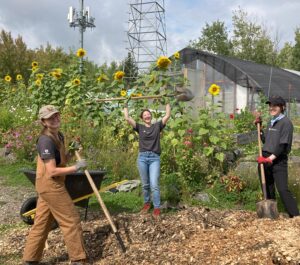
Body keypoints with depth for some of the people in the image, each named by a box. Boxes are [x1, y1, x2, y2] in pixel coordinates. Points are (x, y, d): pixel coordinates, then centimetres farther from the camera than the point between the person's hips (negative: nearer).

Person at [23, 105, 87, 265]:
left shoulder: (59, 136, 9)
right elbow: (52, 171, -24)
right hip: (51, 186, -10)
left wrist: (72, 153, 1)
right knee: (71, 220, -1)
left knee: (41, 223, 14)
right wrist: (76, 167, -18)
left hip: (48, 186, 10)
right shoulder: (46, 140, -21)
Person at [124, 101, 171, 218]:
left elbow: (167, 115, 5)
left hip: (155, 158, -1)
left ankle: (157, 208, -3)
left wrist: (167, 103, 13)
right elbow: (127, 118, 2)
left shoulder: (157, 126, 9)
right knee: (145, 184, 11)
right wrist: (126, 106, 12)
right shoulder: (140, 127, 8)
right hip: (142, 157, 1)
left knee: (154, 184, -9)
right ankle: (146, 203, 30)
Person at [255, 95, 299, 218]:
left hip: (278, 160, -7)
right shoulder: (271, 122, 14)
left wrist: (270, 158, -22)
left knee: (282, 189, -13)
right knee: (268, 189, 13)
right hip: (265, 159, 8)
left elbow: (282, 145, -17)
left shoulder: (285, 122, -9)